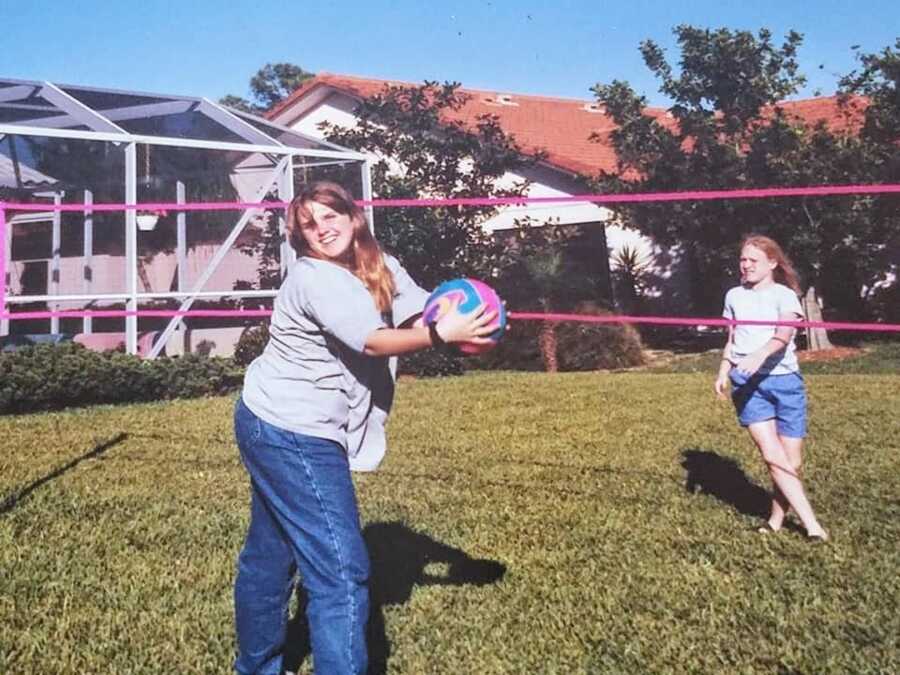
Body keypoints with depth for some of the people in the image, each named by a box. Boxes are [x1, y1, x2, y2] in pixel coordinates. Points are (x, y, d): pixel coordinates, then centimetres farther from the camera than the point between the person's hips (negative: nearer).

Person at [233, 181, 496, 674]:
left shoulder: (381, 268, 7)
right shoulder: (315, 278, -19)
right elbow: (373, 342, -26)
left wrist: (461, 322, -25)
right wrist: (442, 335, -27)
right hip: (291, 435, -10)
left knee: (271, 555, 22)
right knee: (341, 569, -11)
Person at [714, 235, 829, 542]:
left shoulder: (785, 296, 0)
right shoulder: (734, 296, 13)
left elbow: (783, 335, -18)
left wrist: (759, 355, -37)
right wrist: (723, 372, 7)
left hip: (784, 380, -2)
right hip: (747, 383, 2)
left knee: (792, 462, 0)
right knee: (772, 455, -13)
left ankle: (778, 517, 19)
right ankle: (810, 523, -8)